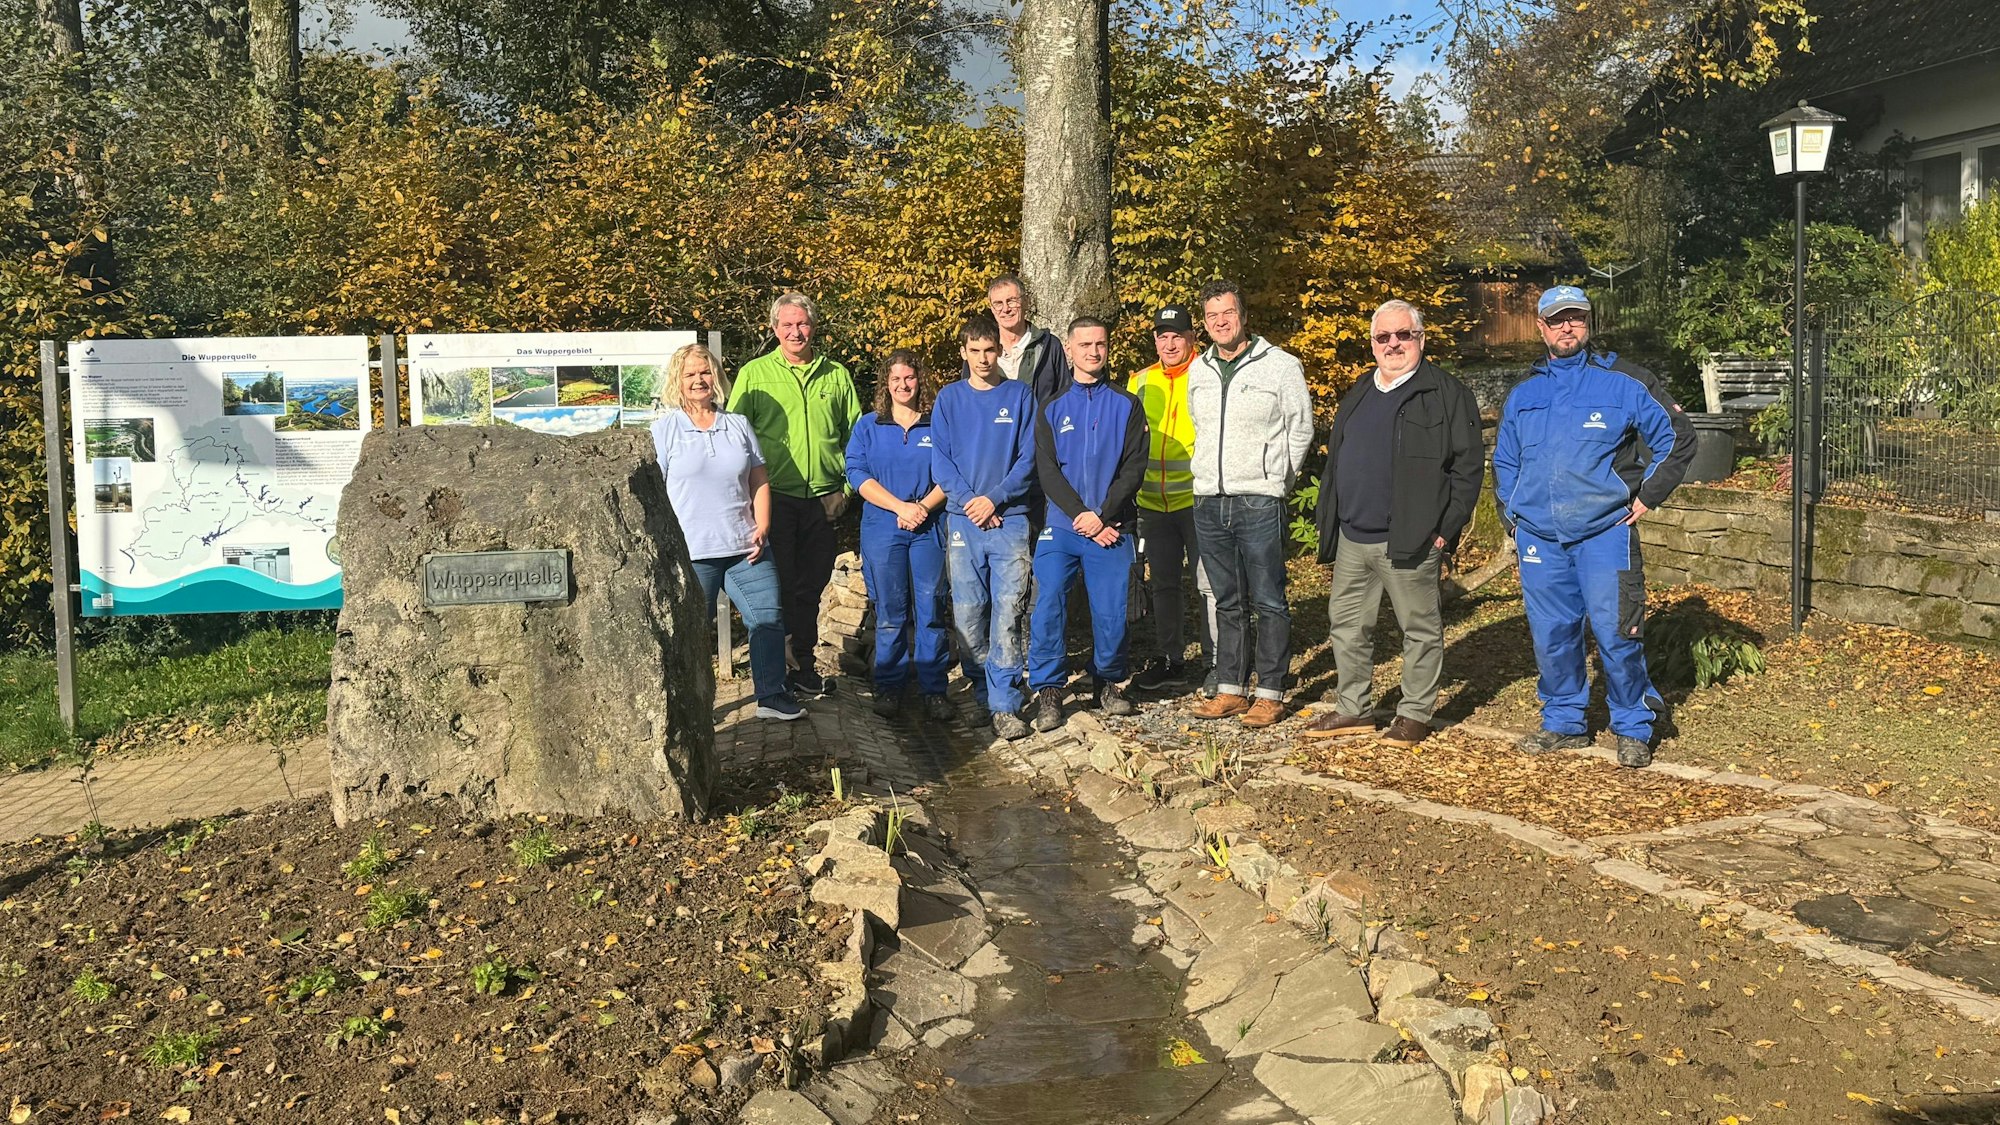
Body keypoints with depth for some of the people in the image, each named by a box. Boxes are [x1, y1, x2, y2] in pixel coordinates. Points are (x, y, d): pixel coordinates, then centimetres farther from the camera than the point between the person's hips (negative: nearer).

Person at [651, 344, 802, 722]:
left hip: (745, 547, 4)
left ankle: (772, 695, 17)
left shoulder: (738, 425, 12)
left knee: (769, 619, 4)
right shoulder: (665, 429, 2)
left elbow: (760, 480, 14)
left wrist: (762, 527, 1)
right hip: (691, 552, -4)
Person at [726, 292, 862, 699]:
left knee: (811, 585, 11)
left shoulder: (837, 376, 9)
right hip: (775, 498, -3)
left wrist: (846, 487, 4)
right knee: (777, 584, -1)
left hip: (822, 501, 3)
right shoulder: (754, 374, 2)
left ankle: (803, 663, 23)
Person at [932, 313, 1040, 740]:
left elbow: (1029, 458, 0)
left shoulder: (1020, 395, 5)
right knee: (967, 616, 3)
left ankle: (1005, 705, -3)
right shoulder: (949, 399, 9)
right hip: (963, 521, 2)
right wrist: (970, 500, -9)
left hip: (1010, 518, -2)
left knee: (1007, 615, -6)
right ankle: (982, 693, 18)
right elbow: (940, 461, 5)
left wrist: (994, 498, -11)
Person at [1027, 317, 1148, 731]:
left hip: (1112, 529, 0)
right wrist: (1082, 517, -11)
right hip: (1062, 527, 0)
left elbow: (1134, 468, -1)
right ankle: (1048, 690, 1)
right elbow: (1047, 471, 0)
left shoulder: (1127, 406, 7)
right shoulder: (1051, 410, 9)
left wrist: (1102, 516, -12)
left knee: (1111, 612, 1)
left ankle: (1108, 684, 21)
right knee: (1048, 605, -9)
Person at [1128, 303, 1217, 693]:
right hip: (1153, 503, 6)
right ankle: (1171, 660, 24)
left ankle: (1216, 661, 9)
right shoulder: (1141, 383, 12)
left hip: (1197, 500, -6)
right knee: (1163, 584, 13)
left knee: (1208, 583, -1)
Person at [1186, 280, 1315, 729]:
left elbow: (1300, 429, 3)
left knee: (1268, 602, -1)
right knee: (1228, 603, 12)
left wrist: (1275, 479, 3)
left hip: (1259, 502, -5)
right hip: (1208, 502, 5)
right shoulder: (1198, 370, 12)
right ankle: (1230, 690, 18)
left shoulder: (1280, 365, -4)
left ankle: (1270, 694, 5)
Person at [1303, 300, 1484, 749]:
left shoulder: (1446, 395, -3)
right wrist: (1327, 521, 14)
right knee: (1347, 626, 11)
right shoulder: (1358, 396, 17)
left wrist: (1446, 529, -13)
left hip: (1410, 542, -6)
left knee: (1420, 629, 4)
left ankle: (1415, 714, 15)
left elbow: (1468, 466, -8)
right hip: (1352, 540, 6)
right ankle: (1353, 709, 24)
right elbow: (1334, 463, 22)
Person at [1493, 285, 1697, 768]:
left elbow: (1678, 438, 4)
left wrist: (1647, 496, 0)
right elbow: (1504, 462, 27)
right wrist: (1512, 515, 16)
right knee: (1551, 634, 8)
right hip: (1538, 535, 4)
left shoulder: (1621, 381, 1)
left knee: (1615, 633, -6)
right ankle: (1562, 722, 23)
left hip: (1604, 532, -4)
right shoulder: (1523, 394, 14)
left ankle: (1633, 728, 9)